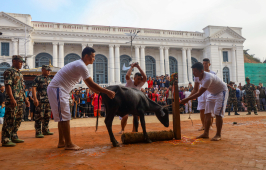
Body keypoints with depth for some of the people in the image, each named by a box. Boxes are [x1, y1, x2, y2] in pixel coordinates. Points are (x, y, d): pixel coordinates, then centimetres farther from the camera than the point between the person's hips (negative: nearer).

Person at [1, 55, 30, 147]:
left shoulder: (20, 73, 22)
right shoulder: (9, 71, -5)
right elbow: (7, 85, -15)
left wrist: (25, 99, 21)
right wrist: (12, 98, -22)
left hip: (20, 100, 9)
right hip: (12, 100, -9)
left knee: (18, 119, 12)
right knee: (10, 120, -9)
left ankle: (14, 137, 22)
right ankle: (5, 140, -4)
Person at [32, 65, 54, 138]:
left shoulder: (49, 79, 19)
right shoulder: (38, 78, -2)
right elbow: (34, 88, -10)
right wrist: (35, 99, -19)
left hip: (49, 101, 7)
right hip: (41, 101, -7)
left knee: (47, 116, 11)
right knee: (39, 116, -6)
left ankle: (45, 130, 22)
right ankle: (38, 132, -1)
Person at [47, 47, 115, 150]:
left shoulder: (80, 65, 16)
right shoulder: (81, 66, -16)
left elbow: (89, 85, 16)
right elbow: (91, 84, -20)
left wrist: (101, 93, 8)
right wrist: (107, 92, -17)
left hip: (58, 90, 11)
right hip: (57, 89, -11)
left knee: (62, 117, 13)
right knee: (64, 117, -8)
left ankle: (61, 142, 21)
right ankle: (68, 144, -2)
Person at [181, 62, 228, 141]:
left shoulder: (208, 78, -39)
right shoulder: (197, 77, -12)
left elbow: (199, 93, -35)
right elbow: (195, 89, -3)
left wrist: (187, 99, -33)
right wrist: (187, 98, -17)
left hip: (222, 92, -8)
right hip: (212, 93, 8)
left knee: (218, 113, -14)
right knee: (207, 113, 4)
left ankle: (218, 135, -4)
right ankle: (206, 133, 10)